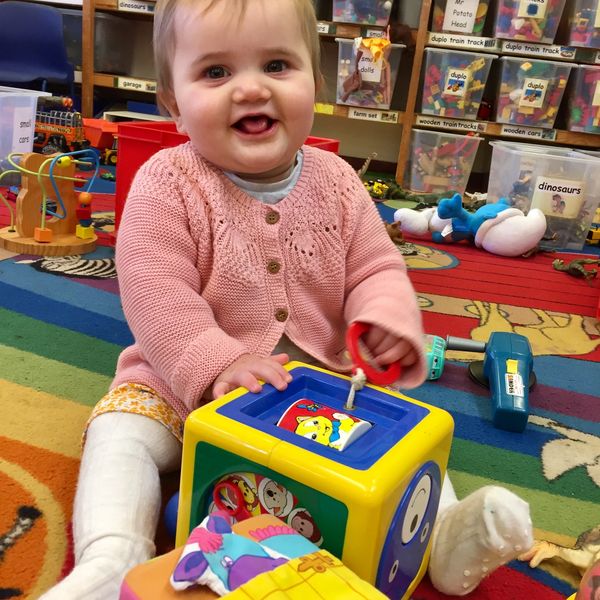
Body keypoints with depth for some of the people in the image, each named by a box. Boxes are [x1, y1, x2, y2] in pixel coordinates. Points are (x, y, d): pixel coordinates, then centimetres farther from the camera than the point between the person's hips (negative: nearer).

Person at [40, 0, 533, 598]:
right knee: (120, 433, -19)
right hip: (184, 387, -1)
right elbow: (155, 295, -19)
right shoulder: (167, 184, -13)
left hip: (322, 378, 3)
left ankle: (442, 530, -4)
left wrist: (386, 320, -23)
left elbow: (375, 268, 0)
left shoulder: (334, 180, -2)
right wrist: (219, 364, -31)